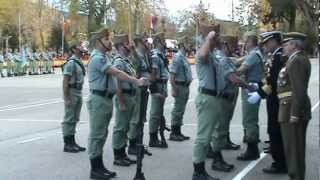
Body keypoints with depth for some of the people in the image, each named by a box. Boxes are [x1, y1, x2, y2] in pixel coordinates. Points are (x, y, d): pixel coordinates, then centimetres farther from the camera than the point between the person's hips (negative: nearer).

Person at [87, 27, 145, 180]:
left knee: (102, 134, 14)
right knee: (96, 134, -4)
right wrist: (136, 81, -23)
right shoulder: (97, 58, -16)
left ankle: (100, 166, 22)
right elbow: (117, 74, -22)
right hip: (98, 100, -10)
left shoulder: (104, 57, 16)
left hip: (106, 99, 10)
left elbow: (114, 75, 12)